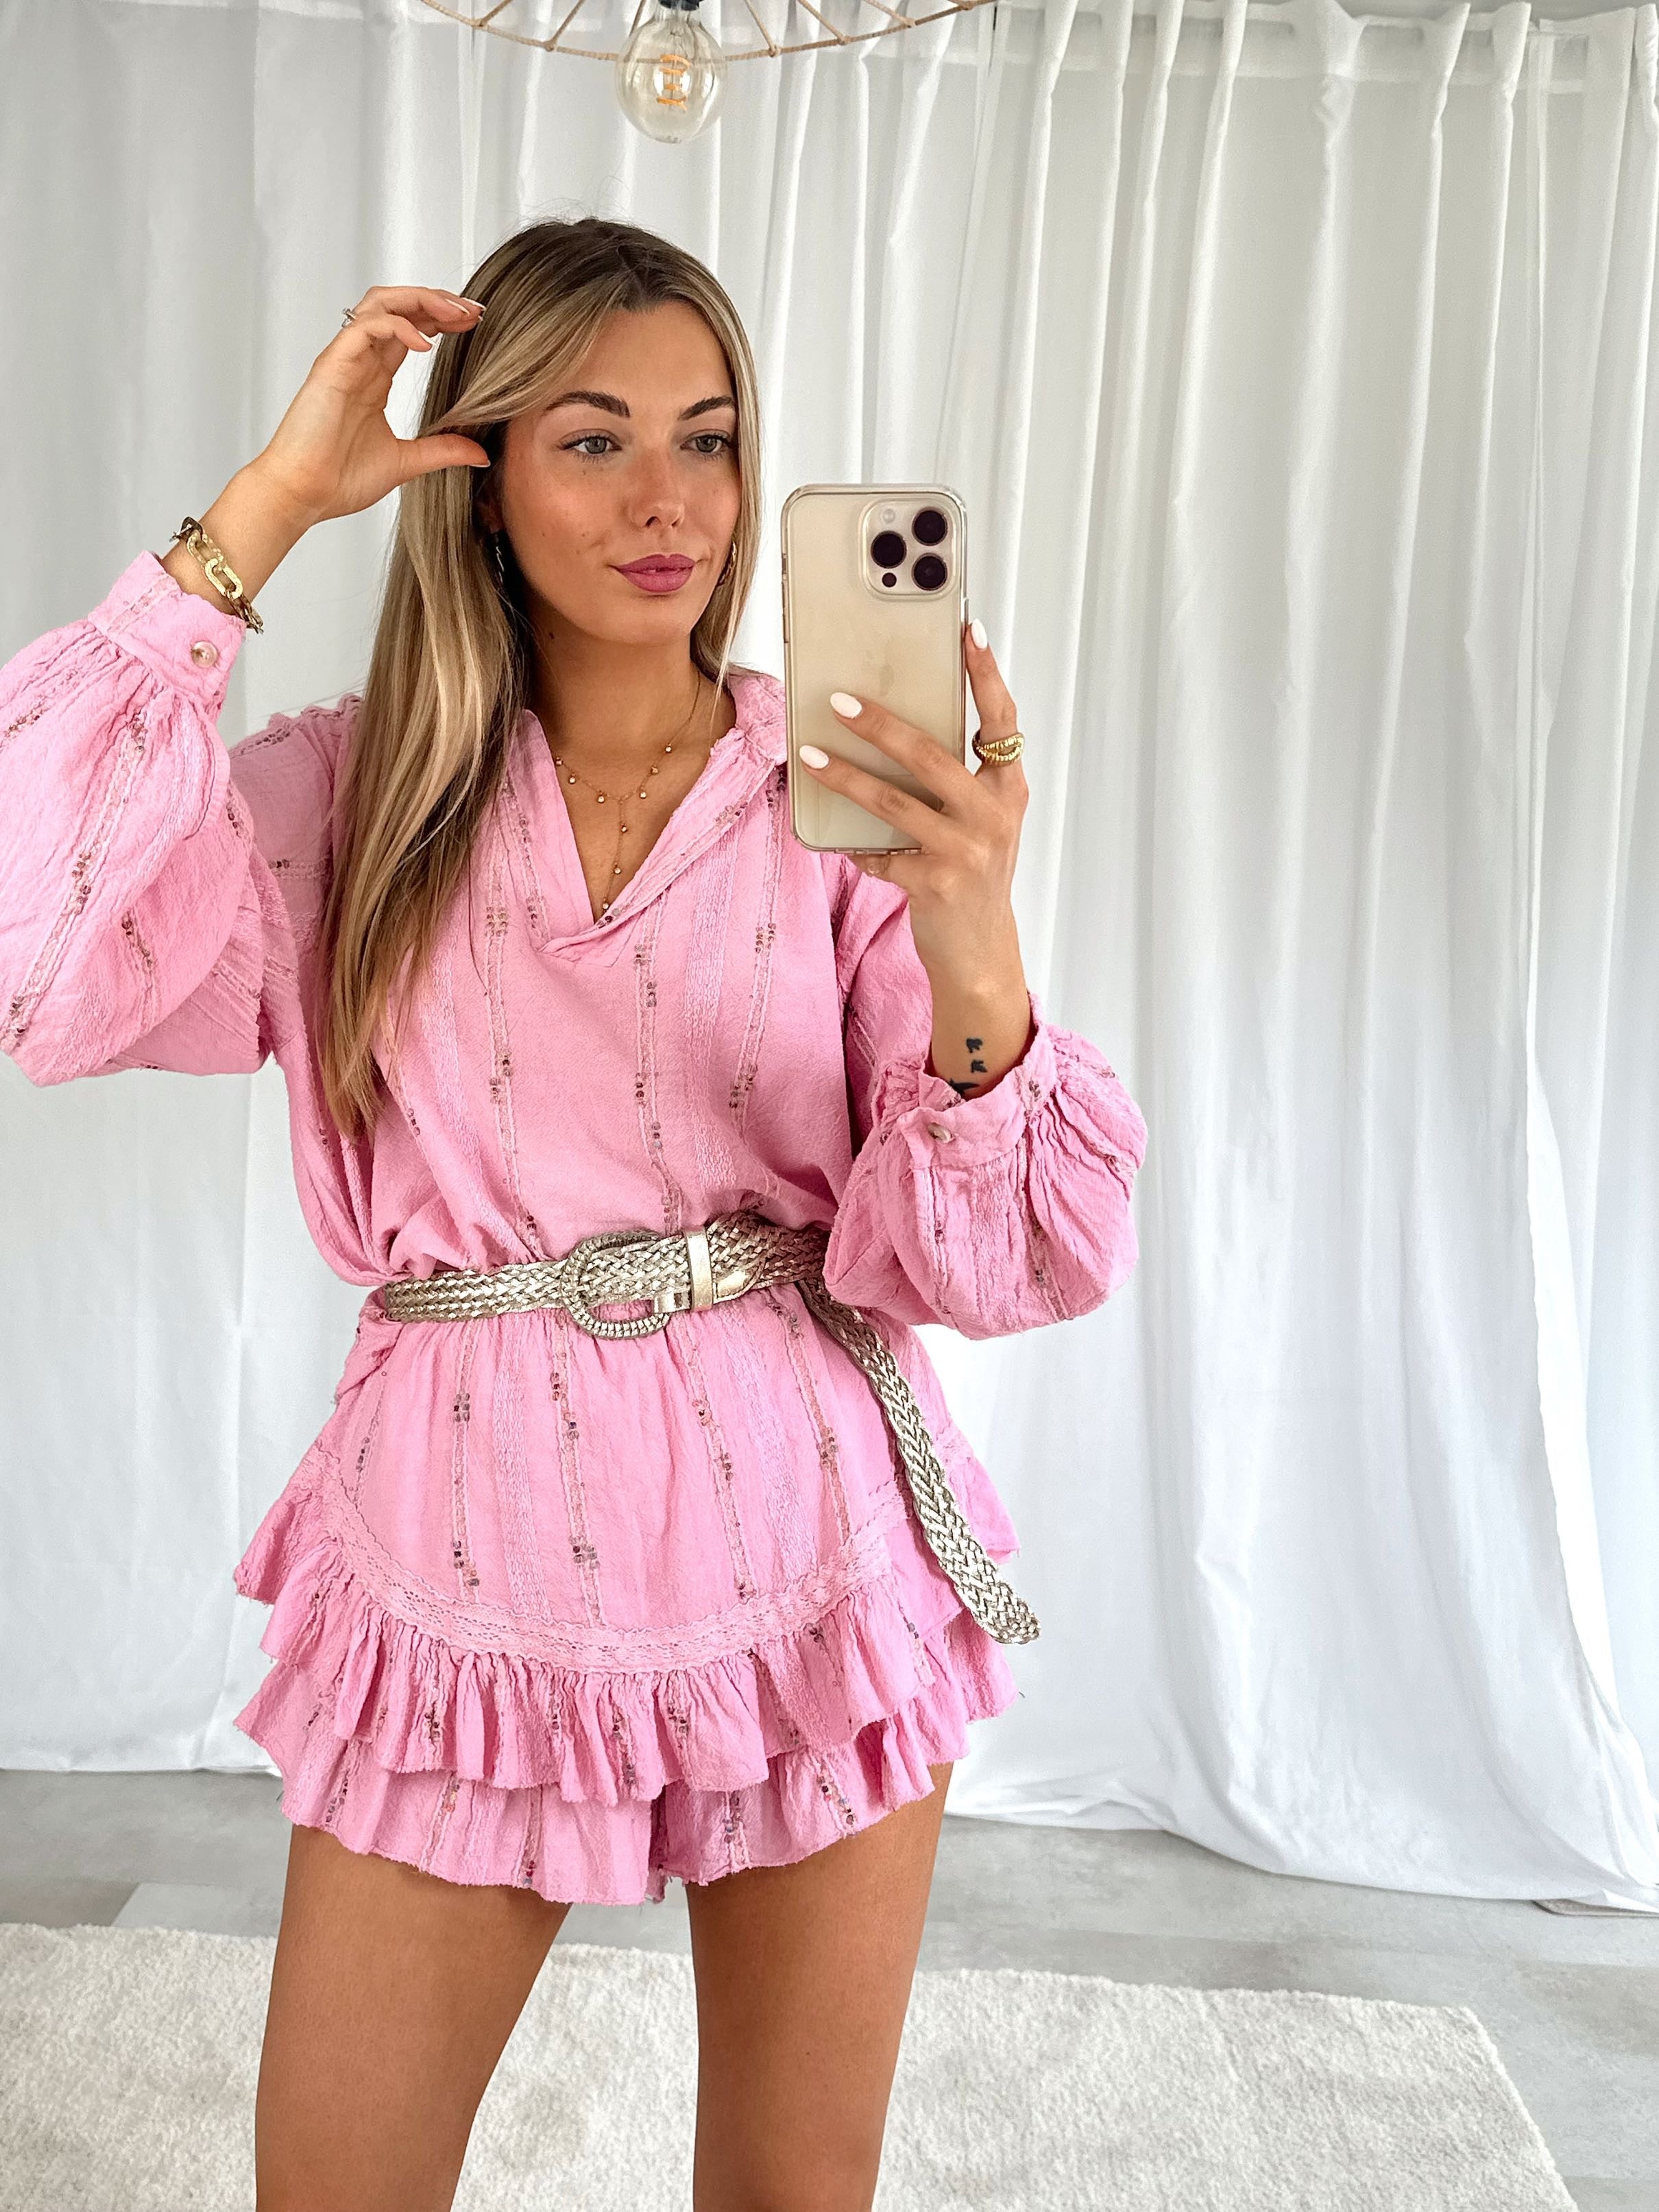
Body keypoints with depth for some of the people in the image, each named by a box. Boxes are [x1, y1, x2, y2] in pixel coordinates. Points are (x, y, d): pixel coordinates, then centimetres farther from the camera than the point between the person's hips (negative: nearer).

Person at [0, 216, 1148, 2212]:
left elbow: (989, 1266, -8)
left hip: (800, 1544, 0)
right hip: (465, 1558, 0)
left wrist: (976, 952, -28)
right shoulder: (358, 793, -1)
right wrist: (258, 518, -14)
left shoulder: (842, 795, -3)